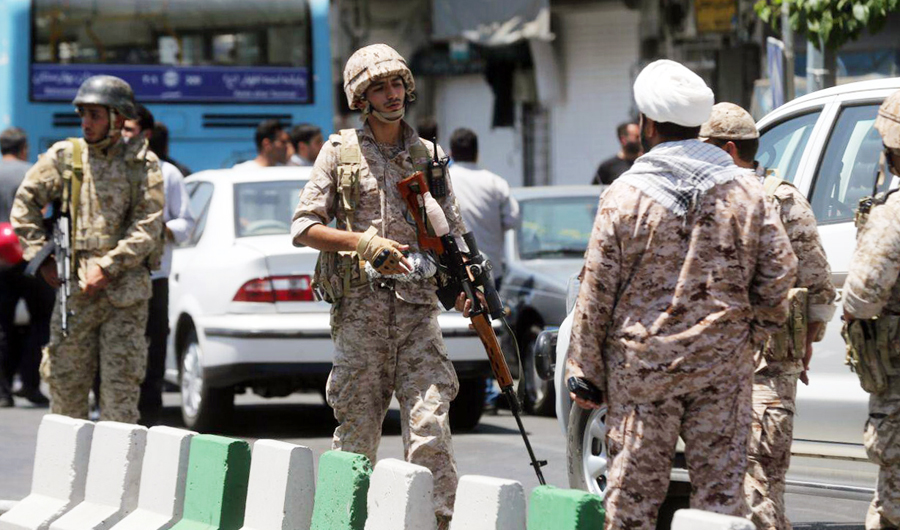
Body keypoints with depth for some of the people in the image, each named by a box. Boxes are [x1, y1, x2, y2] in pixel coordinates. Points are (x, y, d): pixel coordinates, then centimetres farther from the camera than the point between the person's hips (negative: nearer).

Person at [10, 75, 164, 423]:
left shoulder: (143, 163, 1)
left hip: (125, 290, -2)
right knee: (65, 378, 2)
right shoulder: (63, 157, 6)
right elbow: (24, 205, 12)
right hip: (75, 289, 2)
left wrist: (108, 267, -13)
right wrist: (42, 258, 3)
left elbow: (148, 226, -5)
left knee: (121, 382, -2)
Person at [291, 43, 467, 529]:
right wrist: (364, 243, -11)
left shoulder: (429, 157, 14)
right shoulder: (340, 152, 8)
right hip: (359, 307, -1)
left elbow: (453, 235, 16)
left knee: (430, 425, -12)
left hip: (417, 307, 1)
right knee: (356, 428, 3)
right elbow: (303, 227, 3)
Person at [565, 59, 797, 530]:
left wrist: (585, 373, 3)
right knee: (720, 487, 4)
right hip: (723, 366, 2)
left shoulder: (625, 195, -6)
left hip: (641, 365, -2)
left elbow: (597, 292, -4)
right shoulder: (745, 190, 1)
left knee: (633, 491, 5)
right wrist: (756, 325, 19)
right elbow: (779, 271, 2)